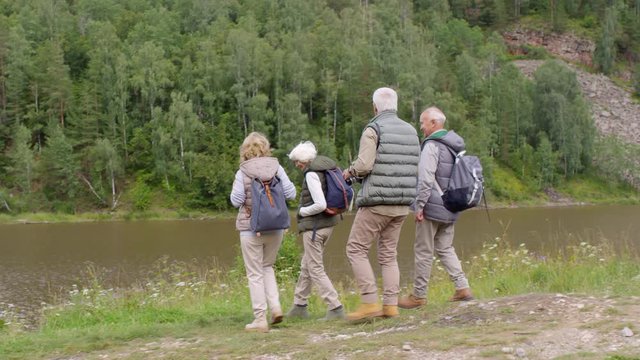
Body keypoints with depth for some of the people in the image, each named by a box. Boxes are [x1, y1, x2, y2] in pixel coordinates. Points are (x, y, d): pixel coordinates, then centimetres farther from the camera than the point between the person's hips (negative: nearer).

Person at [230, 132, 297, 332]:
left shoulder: (243, 173, -9)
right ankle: (275, 307, 7)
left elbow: (236, 201, -10)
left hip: (251, 228, -3)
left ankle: (260, 319, 3)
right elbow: (291, 194, -1)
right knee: (267, 266, 22)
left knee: (255, 274, 4)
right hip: (276, 227, 3)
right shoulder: (276, 168, -2)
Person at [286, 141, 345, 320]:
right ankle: (299, 305, 26)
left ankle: (335, 308, -6)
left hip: (314, 225, -9)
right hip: (328, 223, 9)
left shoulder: (311, 174, -17)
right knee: (306, 265, 18)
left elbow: (320, 205, -25)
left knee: (315, 269, -2)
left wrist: (302, 211, -9)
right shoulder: (327, 167, 9)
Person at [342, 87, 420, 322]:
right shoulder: (411, 131, 12)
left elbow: (364, 164, -18)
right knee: (389, 254, 13)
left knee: (356, 249, 1)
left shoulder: (373, 130, -9)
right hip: (402, 204, 7)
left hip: (377, 202, -7)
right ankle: (391, 305, 9)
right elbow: (416, 168, 14)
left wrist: (350, 172, 2)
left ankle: (370, 303, -6)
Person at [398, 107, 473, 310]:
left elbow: (426, 179, -21)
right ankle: (462, 288, 7)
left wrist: (419, 205, -16)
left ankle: (418, 295, 6)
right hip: (450, 209, 8)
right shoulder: (455, 146, 13)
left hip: (432, 207, -8)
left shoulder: (432, 146, -14)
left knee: (423, 251, 0)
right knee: (445, 249, 16)